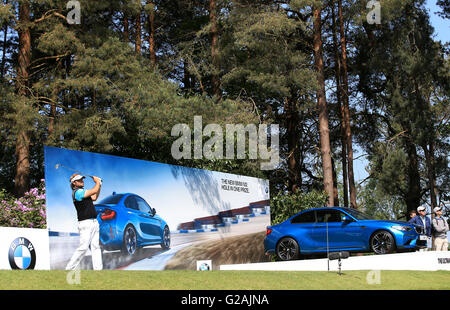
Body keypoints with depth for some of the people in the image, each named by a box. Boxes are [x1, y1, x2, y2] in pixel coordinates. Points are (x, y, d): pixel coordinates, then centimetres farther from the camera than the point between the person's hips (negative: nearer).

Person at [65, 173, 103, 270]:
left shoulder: (82, 192, 18)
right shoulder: (77, 192, -11)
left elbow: (94, 198, 27)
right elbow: (94, 191, -14)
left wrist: (99, 185, 18)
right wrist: (97, 182, 4)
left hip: (94, 222, 10)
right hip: (85, 223, -10)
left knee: (96, 247, 4)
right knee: (83, 247, -13)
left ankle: (98, 268, 3)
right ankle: (69, 268, -6)